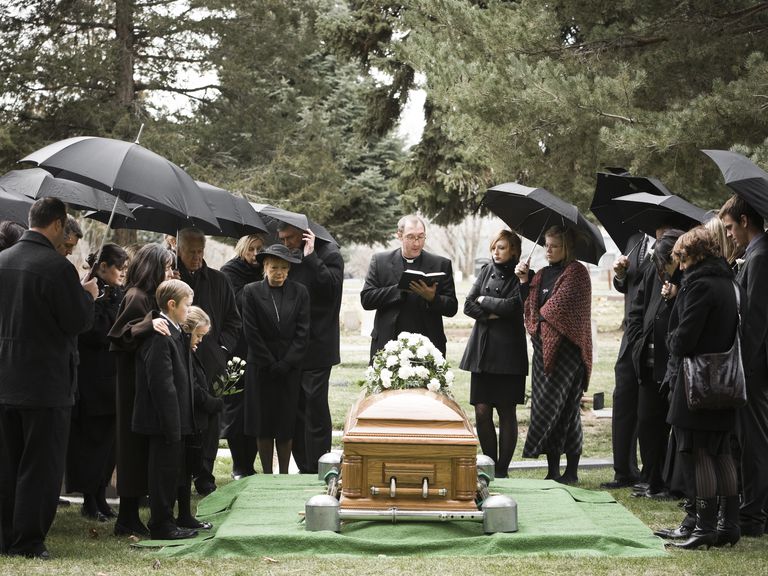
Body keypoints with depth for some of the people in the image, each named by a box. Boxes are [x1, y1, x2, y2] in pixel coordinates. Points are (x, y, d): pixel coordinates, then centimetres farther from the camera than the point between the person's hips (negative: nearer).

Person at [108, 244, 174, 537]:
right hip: (135, 381, -9)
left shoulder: (150, 297, 16)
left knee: (140, 447, 9)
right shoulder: (136, 297, -12)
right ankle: (127, 519, 0)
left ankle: (130, 517, 13)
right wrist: (149, 324, -32)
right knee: (135, 445, -6)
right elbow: (120, 336, -19)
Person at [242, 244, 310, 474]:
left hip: (290, 368, 1)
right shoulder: (251, 292, -1)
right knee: (263, 423, 3)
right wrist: (271, 365, -8)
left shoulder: (299, 292, 2)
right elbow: (251, 333, -4)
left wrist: (285, 364, -9)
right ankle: (267, 476, 9)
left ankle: (284, 475, 10)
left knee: (286, 424, 4)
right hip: (261, 369, -1)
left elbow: (303, 332, -1)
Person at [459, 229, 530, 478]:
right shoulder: (486, 271, 14)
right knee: (482, 411, 0)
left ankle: (502, 470, 6)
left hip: (508, 352, -4)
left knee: (506, 411, 0)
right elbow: (468, 305, 8)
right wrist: (492, 314, -7)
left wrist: (484, 301, -1)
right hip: (482, 349, 4)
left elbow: (512, 305, -14)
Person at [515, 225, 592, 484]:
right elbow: (530, 307, 13)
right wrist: (524, 281, 3)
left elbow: (562, 305, -12)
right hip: (544, 346, 7)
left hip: (566, 346, -7)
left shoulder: (576, 272, -4)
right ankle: (553, 470, 7)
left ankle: (571, 470, -2)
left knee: (564, 407, -8)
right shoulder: (542, 274, 17)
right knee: (543, 404, 3)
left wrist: (542, 314, 3)